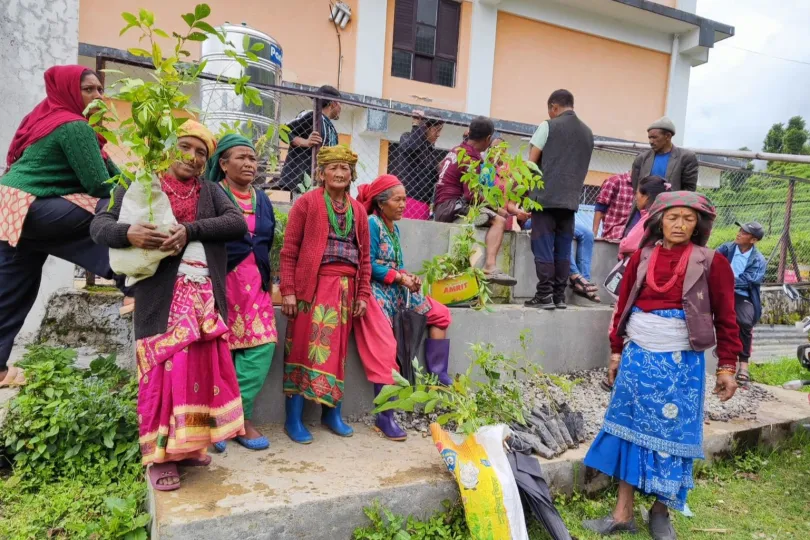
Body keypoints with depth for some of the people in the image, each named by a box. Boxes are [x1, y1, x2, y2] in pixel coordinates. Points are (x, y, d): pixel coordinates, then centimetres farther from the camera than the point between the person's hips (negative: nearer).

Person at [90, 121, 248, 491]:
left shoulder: (211, 192, 15)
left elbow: (238, 223, -2)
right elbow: (99, 224, 2)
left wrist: (190, 230, -17)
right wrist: (128, 233, -21)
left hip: (206, 296, 3)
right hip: (161, 296, -3)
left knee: (201, 370, 6)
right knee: (164, 372, -2)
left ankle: (187, 445, 21)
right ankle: (160, 455, 11)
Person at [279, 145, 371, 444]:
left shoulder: (358, 209, 15)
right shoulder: (307, 202, 1)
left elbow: (364, 255, 15)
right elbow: (289, 250, -3)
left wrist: (363, 294, 8)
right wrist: (287, 290, -10)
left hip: (346, 288, 5)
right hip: (314, 285, -4)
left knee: (337, 350, 9)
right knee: (305, 348, -2)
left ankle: (332, 414, 21)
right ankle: (293, 419, 8)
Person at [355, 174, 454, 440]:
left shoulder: (394, 227, 15)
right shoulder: (371, 223, -10)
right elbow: (369, 265, -17)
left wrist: (409, 277, -5)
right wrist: (400, 277, -12)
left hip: (395, 289, 9)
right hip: (376, 291, -9)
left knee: (440, 313, 6)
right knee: (385, 350, -17)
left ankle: (438, 375, 8)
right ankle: (384, 417, -10)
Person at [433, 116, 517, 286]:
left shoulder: (457, 150, 17)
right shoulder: (471, 158, -11)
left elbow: (441, 167, 36)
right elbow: (472, 196, -18)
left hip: (442, 207, 10)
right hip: (452, 206, -10)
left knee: (494, 216, 8)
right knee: (499, 220, -20)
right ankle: (490, 267, -37)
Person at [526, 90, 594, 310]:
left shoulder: (548, 126, -1)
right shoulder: (587, 133, 15)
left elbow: (531, 162, -2)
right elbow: (582, 168, 19)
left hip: (546, 196, -5)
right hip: (571, 199, 5)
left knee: (543, 247, -3)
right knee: (563, 249, 7)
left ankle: (544, 296, -4)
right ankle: (559, 296, 8)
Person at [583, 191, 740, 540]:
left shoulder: (711, 263, -3)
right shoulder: (642, 257, 4)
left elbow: (726, 318, 0)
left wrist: (727, 367, -3)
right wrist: (616, 352, 9)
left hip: (681, 363, -2)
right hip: (637, 356, 3)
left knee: (670, 433, 6)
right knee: (630, 429, 7)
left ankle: (660, 512, 28)